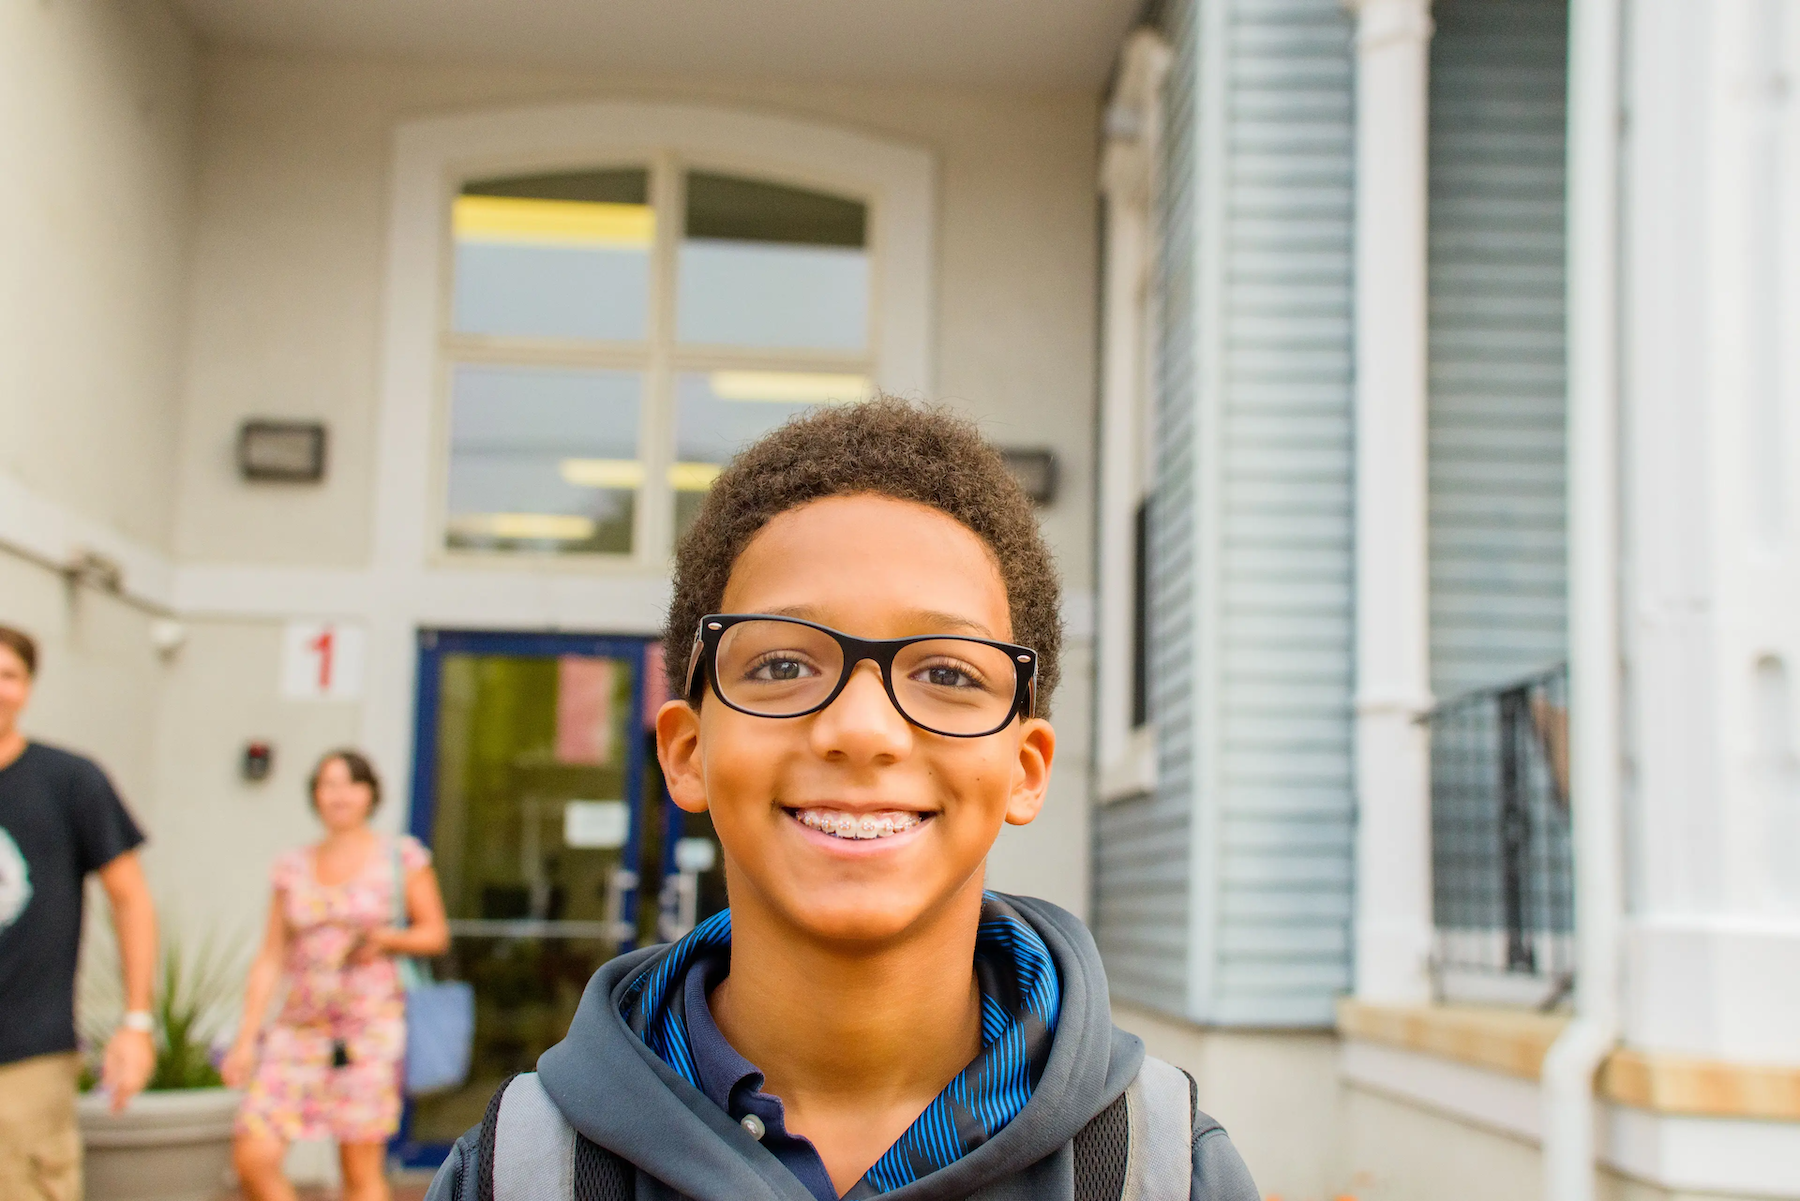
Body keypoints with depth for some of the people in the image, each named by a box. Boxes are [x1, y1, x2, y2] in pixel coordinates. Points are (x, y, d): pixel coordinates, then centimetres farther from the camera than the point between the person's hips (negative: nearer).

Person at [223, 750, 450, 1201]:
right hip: (300, 1027, 3)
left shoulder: (403, 857, 2)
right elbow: (270, 958, 10)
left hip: (371, 1024, -3)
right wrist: (246, 1037, 6)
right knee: (252, 1157, -8)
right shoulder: (293, 867, 9)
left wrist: (388, 938, -13)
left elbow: (436, 933, 7)